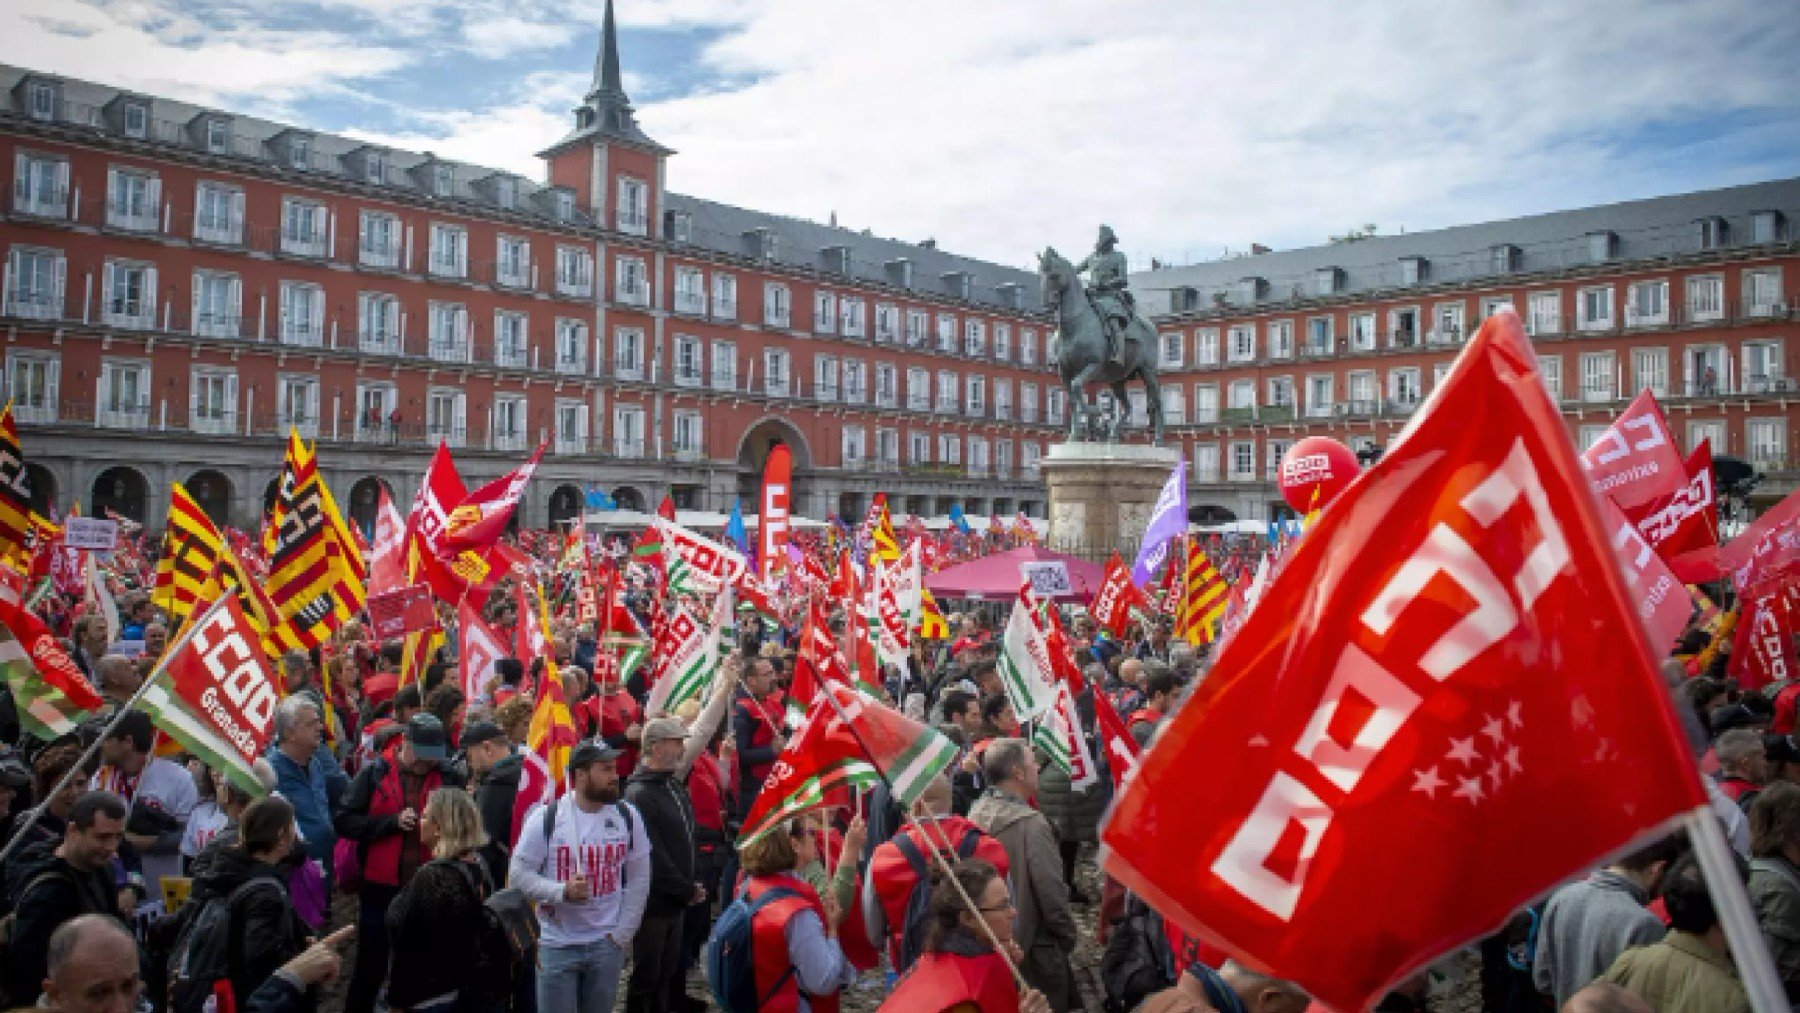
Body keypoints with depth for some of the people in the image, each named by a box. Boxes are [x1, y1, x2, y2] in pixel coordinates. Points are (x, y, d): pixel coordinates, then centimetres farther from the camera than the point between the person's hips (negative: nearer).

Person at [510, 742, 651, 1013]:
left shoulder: (628, 816, -2)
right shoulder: (546, 817, -10)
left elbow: (639, 878, 4)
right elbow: (520, 872, -7)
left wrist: (622, 933, 0)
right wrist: (562, 891, -22)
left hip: (607, 943, 2)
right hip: (557, 944, -2)